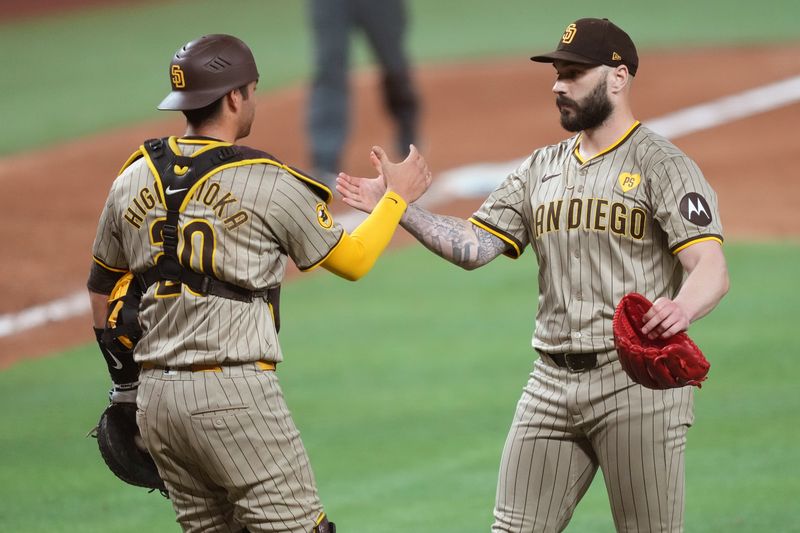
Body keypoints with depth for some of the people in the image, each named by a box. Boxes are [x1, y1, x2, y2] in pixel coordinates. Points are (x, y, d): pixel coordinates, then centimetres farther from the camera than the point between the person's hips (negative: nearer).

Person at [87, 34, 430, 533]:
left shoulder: (132, 180, 9)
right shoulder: (270, 182, -7)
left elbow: (102, 288, 19)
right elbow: (352, 260, 5)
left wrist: (124, 379, 29)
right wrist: (398, 196, 20)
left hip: (155, 397, 7)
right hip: (234, 395, -7)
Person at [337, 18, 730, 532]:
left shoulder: (661, 165, -6)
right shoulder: (542, 169, 15)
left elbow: (712, 269, -18)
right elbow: (472, 246, 10)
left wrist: (683, 308, -40)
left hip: (637, 379, -6)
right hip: (553, 381, 6)